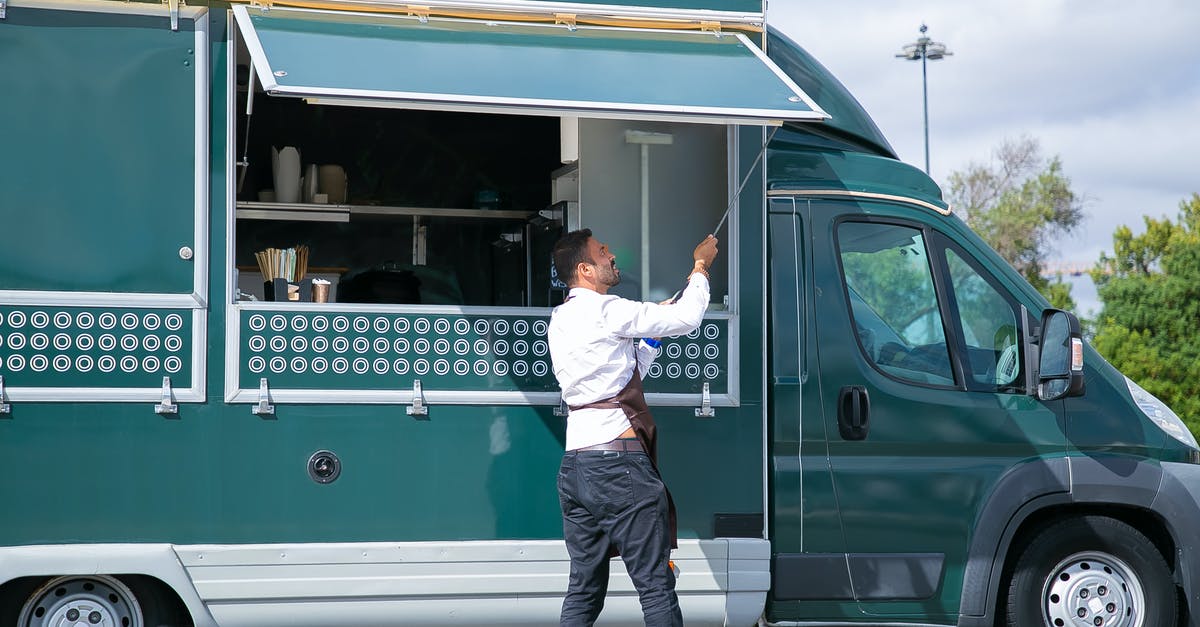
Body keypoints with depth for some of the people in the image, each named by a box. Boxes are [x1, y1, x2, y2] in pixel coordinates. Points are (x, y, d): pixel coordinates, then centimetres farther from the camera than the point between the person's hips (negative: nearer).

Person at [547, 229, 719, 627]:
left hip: (575, 464, 8)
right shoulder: (606, 311, -8)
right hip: (619, 463, -8)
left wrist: (652, 335, 22)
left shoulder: (560, 321, 17)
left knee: (584, 589, 9)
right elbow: (687, 319, -4)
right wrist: (701, 266, 11)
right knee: (656, 587, -4)